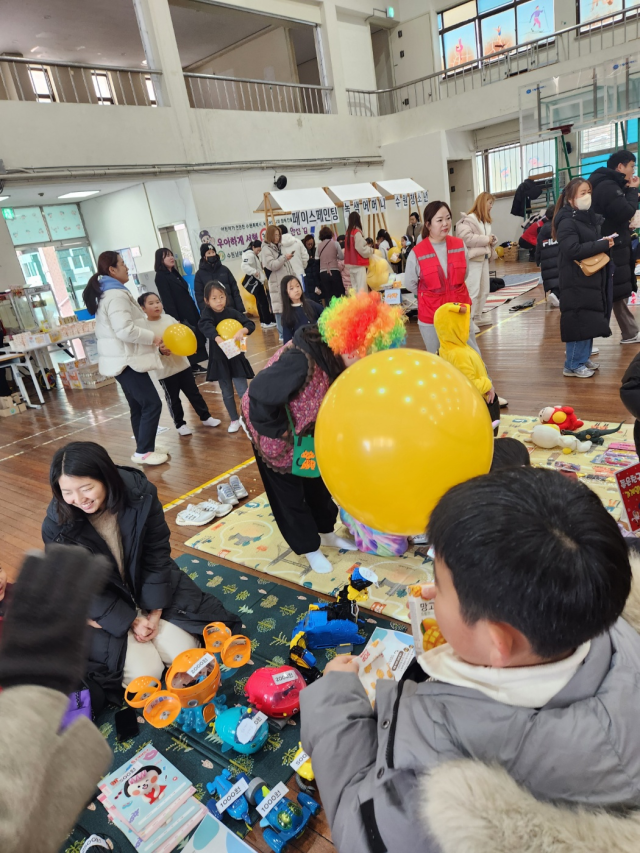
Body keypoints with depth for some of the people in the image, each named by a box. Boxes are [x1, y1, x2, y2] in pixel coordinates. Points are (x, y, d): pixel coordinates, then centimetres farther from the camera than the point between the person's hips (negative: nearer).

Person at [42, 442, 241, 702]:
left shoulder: (140, 493, -21)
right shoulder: (57, 525, -23)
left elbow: (157, 552, -11)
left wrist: (154, 612, -13)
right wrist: (129, 621, -17)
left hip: (145, 586, 2)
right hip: (100, 608, -2)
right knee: (145, 674, -13)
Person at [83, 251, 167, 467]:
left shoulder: (105, 293, 17)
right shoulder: (116, 295, -17)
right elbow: (125, 331, -27)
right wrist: (153, 337, -15)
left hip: (121, 359, 11)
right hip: (125, 360, -11)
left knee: (139, 406, 14)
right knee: (152, 404, -8)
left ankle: (144, 449, 21)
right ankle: (143, 452, -3)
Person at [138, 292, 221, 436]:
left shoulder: (169, 318, 3)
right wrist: (159, 350, -30)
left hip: (182, 363, 4)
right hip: (164, 370, -4)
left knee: (194, 392, 11)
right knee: (173, 399, 8)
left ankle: (205, 417, 24)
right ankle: (180, 424, 23)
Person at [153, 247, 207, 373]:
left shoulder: (174, 273, 15)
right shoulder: (161, 277, -10)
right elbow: (167, 300, -17)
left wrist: (195, 311, 16)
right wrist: (176, 319, -23)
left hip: (190, 311, 8)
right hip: (180, 315, -8)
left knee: (196, 338, 8)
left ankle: (193, 365, 17)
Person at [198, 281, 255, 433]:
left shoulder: (232, 312, -6)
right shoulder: (207, 314, -7)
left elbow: (250, 324, -11)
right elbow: (207, 326, -27)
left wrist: (241, 331, -33)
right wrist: (218, 338, -46)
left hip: (236, 358, -1)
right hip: (219, 360, 1)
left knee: (243, 391, -3)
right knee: (227, 393, 12)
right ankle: (234, 420, 28)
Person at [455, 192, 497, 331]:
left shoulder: (486, 220, 18)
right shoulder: (468, 219, -10)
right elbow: (466, 238, -22)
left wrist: (492, 239, 1)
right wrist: (486, 239, -16)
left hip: (484, 258, 9)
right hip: (473, 258, -9)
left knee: (484, 290, 14)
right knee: (473, 290, -12)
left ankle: (477, 316, 25)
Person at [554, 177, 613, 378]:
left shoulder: (589, 217, 14)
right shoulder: (567, 222, -14)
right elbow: (573, 250, -24)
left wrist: (606, 242, 5)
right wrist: (602, 245, -18)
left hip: (592, 279, 9)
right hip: (576, 282, -9)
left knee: (590, 322, 12)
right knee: (579, 322, -7)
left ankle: (583, 358, 24)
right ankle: (573, 365, 3)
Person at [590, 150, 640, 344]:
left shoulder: (608, 185, 17)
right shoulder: (608, 186, -15)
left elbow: (619, 212, 18)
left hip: (614, 248, 11)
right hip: (610, 249, -11)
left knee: (618, 293, 16)